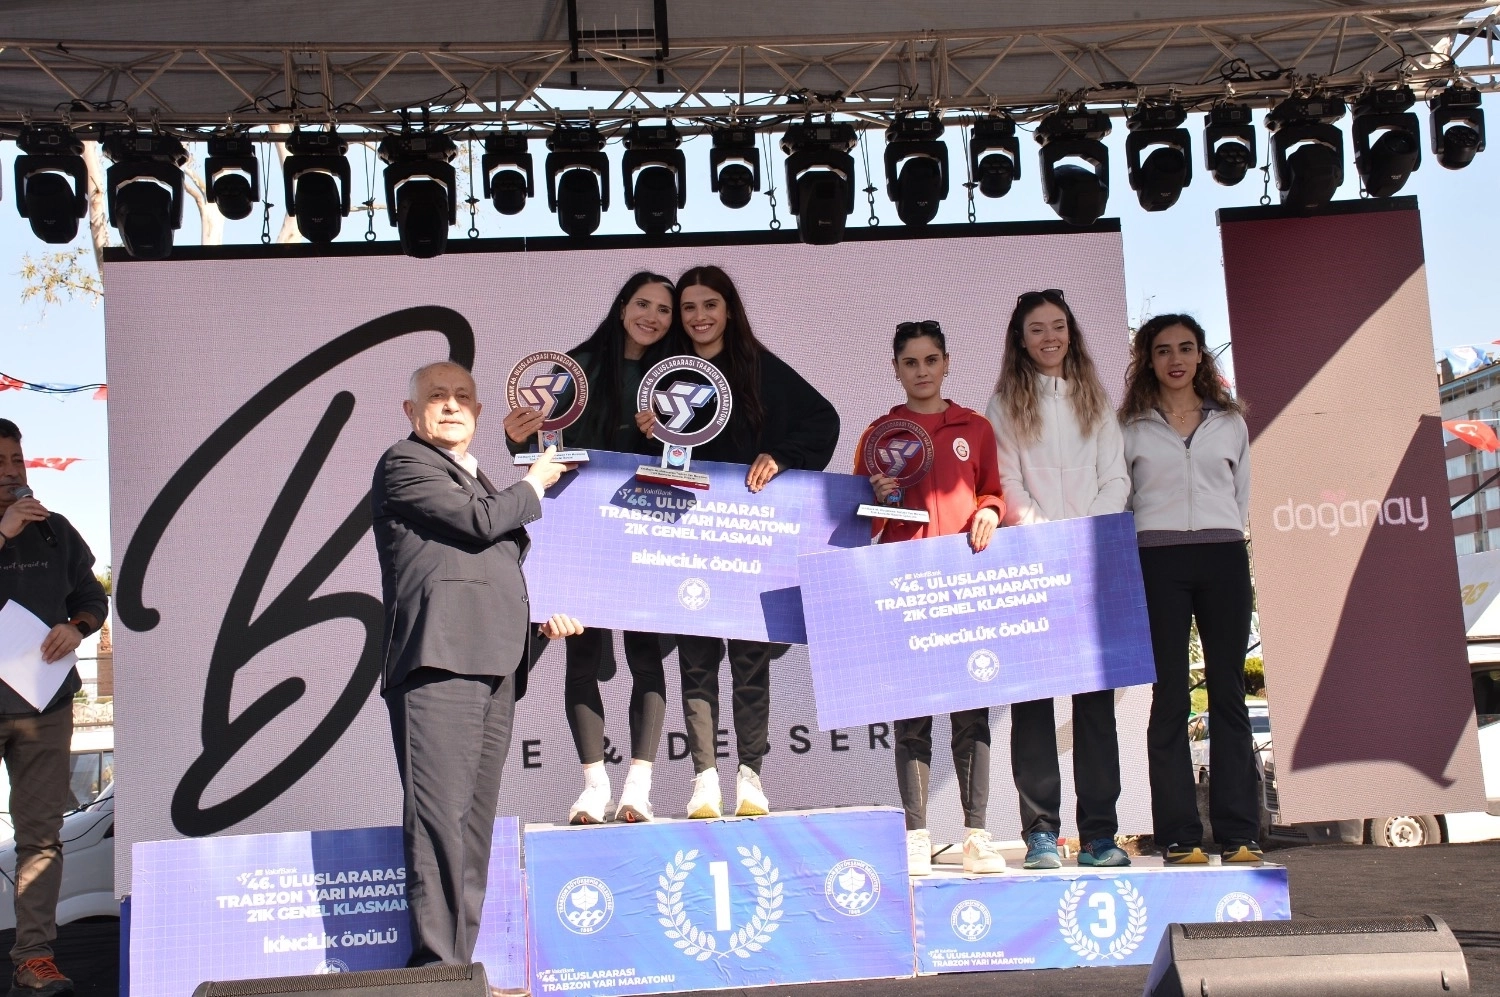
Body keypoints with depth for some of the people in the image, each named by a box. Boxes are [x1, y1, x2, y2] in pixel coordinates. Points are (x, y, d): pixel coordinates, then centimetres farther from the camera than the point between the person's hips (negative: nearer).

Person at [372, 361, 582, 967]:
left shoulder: (477, 481, 30)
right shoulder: (405, 464, 3)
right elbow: (482, 521, -9)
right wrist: (534, 485, 8)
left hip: (494, 667, 9)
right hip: (438, 661, -9)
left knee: (474, 825, 6)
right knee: (439, 819, -14)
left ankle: (460, 963, 8)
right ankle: (436, 965, -15)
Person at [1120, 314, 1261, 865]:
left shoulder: (1230, 421, 15)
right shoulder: (1131, 425, 8)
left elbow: (1242, 494, 18)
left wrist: (1227, 537, 8)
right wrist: (1125, 560, -2)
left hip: (1223, 557, 2)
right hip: (1157, 561, -2)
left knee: (1229, 692, 1)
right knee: (1170, 696, -2)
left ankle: (1239, 834, 3)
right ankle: (1179, 836, 0)